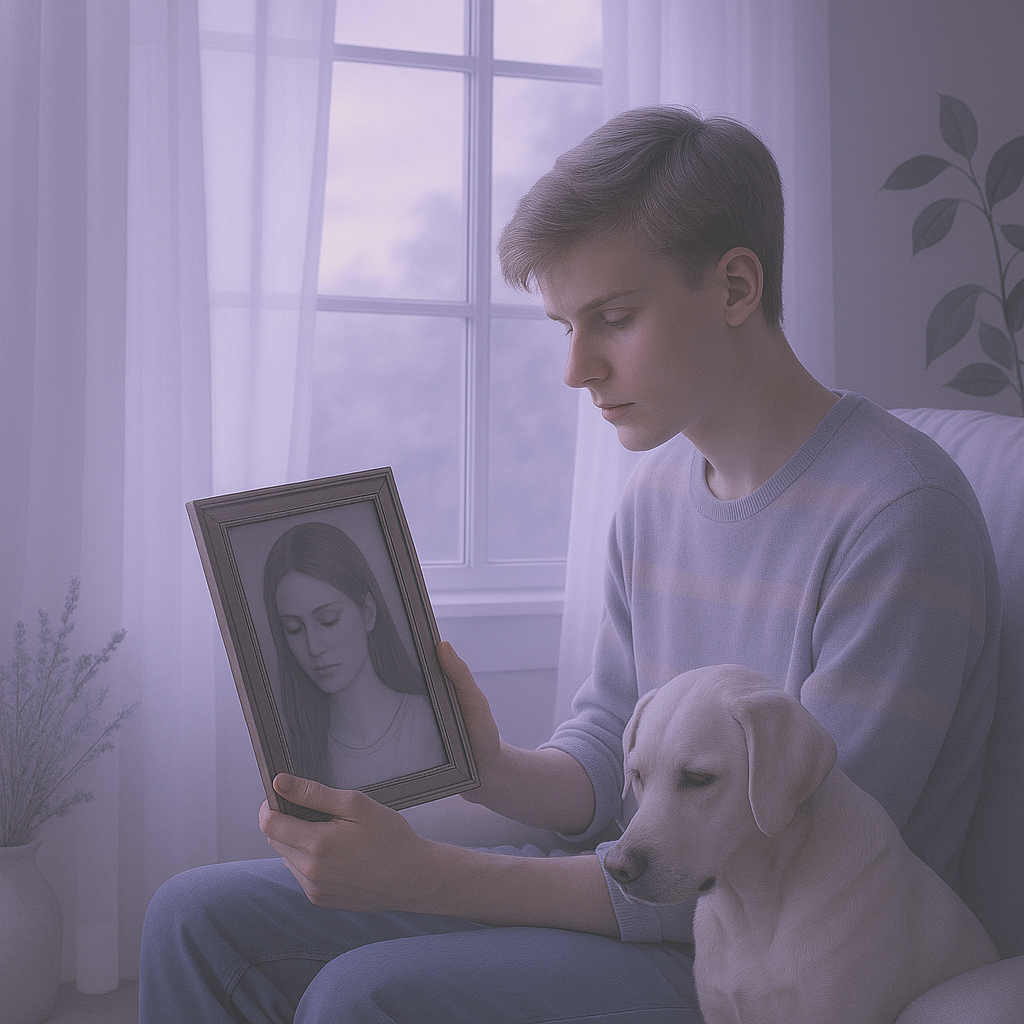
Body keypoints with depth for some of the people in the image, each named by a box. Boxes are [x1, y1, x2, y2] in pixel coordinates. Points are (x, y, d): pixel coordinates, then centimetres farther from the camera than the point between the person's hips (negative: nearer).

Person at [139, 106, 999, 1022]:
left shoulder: (900, 513, -20)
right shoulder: (660, 484, 7)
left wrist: (432, 879, -26)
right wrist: (502, 772, -12)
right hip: (661, 904, 8)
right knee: (201, 919, 1)